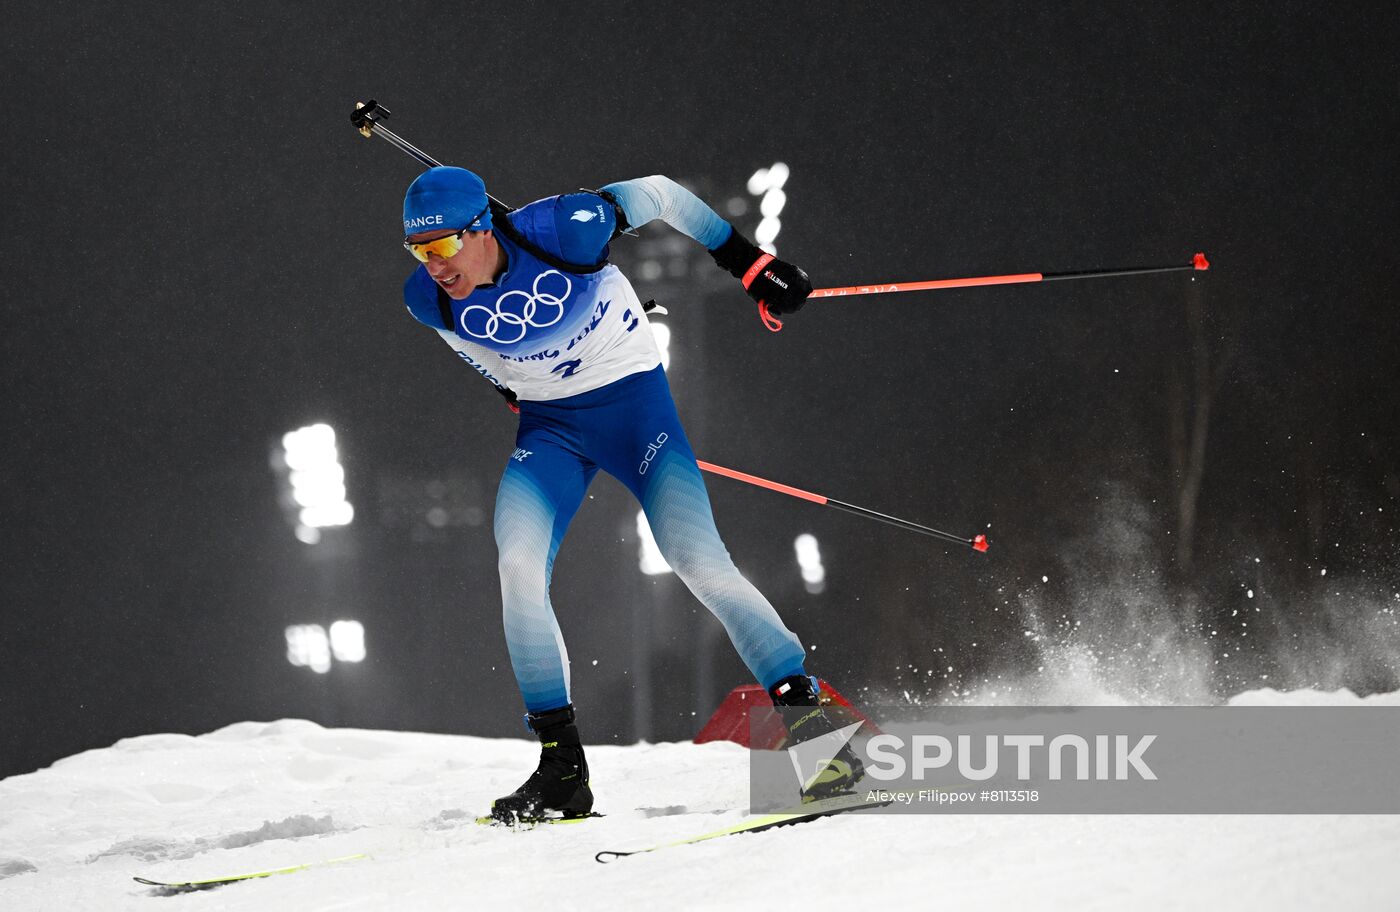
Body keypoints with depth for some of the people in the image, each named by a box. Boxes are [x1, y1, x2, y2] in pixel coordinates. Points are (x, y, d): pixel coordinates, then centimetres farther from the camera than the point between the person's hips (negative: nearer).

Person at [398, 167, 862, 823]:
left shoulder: (561, 230, -25)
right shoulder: (429, 302, -12)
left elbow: (657, 194, -9)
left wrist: (748, 263, -5)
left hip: (634, 400, -3)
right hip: (549, 429, 3)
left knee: (699, 563, -18)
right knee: (517, 565, -20)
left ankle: (811, 715, -10)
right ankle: (562, 768, -14)